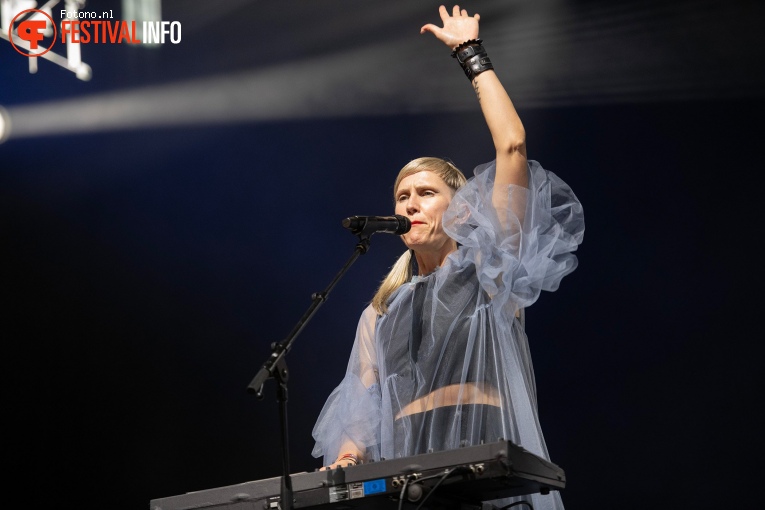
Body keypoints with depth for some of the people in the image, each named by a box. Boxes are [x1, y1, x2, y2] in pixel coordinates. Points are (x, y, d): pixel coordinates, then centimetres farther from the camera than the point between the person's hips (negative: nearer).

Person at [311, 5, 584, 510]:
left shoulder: (488, 270, 12)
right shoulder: (379, 315, 25)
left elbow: (512, 146, 3)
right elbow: (361, 414, 21)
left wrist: (471, 53, 11)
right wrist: (346, 459, -2)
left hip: (488, 458, -3)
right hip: (406, 469, 3)